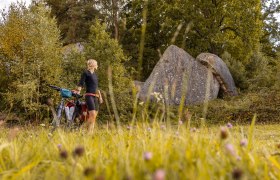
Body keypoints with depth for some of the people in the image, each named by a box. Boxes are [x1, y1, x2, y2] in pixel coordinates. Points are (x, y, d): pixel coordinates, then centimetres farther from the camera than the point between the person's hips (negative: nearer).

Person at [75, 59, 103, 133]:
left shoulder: (94, 74, 21)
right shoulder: (86, 73, -1)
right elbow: (80, 84, -8)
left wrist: (100, 96, 27)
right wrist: (77, 93, -21)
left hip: (95, 97, 8)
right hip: (89, 95, -8)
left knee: (94, 116, 2)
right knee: (92, 115, -19)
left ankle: (91, 132, 5)